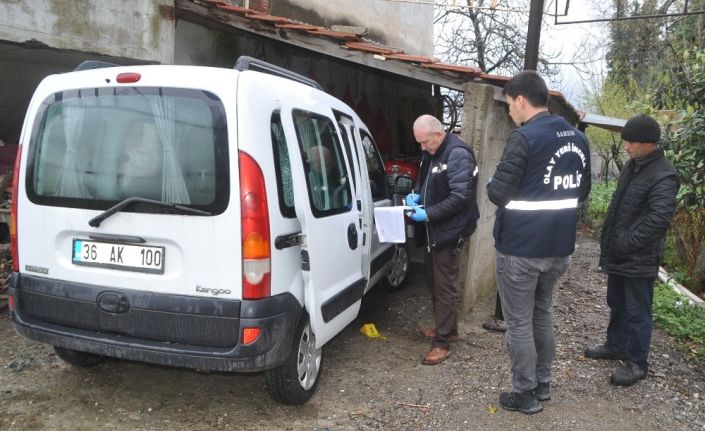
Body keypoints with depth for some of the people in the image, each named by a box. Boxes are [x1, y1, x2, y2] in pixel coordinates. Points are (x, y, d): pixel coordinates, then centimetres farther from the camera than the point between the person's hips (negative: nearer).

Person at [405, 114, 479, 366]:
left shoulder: (458, 154, -18)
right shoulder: (432, 154, 10)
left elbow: (460, 197, -23)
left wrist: (428, 214, -24)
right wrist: (418, 198, 3)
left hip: (450, 231, -9)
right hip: (434, 230, 9)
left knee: (445, 286, -2)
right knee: (434, 281, 18)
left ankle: (443, 341, 8)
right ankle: (446, 328, 33)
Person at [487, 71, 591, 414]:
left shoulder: (524, 138, -17)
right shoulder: (578, 138, 8)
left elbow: (498, 194, -17)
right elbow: (582, 191, 17)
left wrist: (491, 183, 3)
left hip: (521, 248, -7)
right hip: (560, 247, 8)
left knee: (519, 322, 6)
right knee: (543, 313, 22)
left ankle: (525, 394, 17)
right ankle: (542, 384, 33)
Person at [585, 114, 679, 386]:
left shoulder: (663, 175, -18)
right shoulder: (632, 166, 9)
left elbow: (660, 218, -27)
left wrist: (628, 242, -21)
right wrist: (610, 240, 13)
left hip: (639, 259, -8)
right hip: (618, 254, 9)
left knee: (637, 311, 4)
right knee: (617, 304, 21)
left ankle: (638, 363, 17)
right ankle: (616, 346, 38)